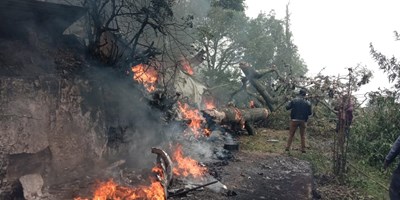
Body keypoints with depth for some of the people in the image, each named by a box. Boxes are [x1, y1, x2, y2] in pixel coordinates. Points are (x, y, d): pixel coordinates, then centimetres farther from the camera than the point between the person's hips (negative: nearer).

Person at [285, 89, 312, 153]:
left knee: (291, 134, 7)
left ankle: (288, 147, 4)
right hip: (303, 121, 1)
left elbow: (287, 107, -7)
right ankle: (303, 149, 9)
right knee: (303, 135, 9)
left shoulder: (294, 100, -5)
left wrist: (291, 104, 12)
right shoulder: (308, 103, -1)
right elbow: (309, 113, 1)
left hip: (294, 120, -1)